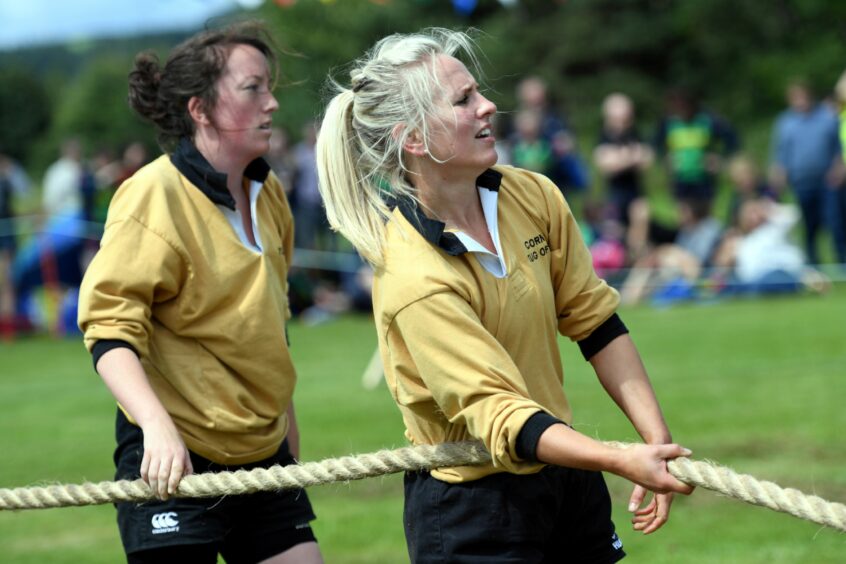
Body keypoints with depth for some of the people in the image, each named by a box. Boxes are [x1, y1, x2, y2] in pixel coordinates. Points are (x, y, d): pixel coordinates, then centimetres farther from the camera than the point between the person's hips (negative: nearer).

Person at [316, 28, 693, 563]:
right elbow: (500, 415, -27)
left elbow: (596, 322, 5)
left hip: (566, 474, 6)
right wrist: (623, 462, -38)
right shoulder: (414, 281, -24)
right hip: (469, 508, -6)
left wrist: (657, 440, -3)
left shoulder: (534, 196, -3)